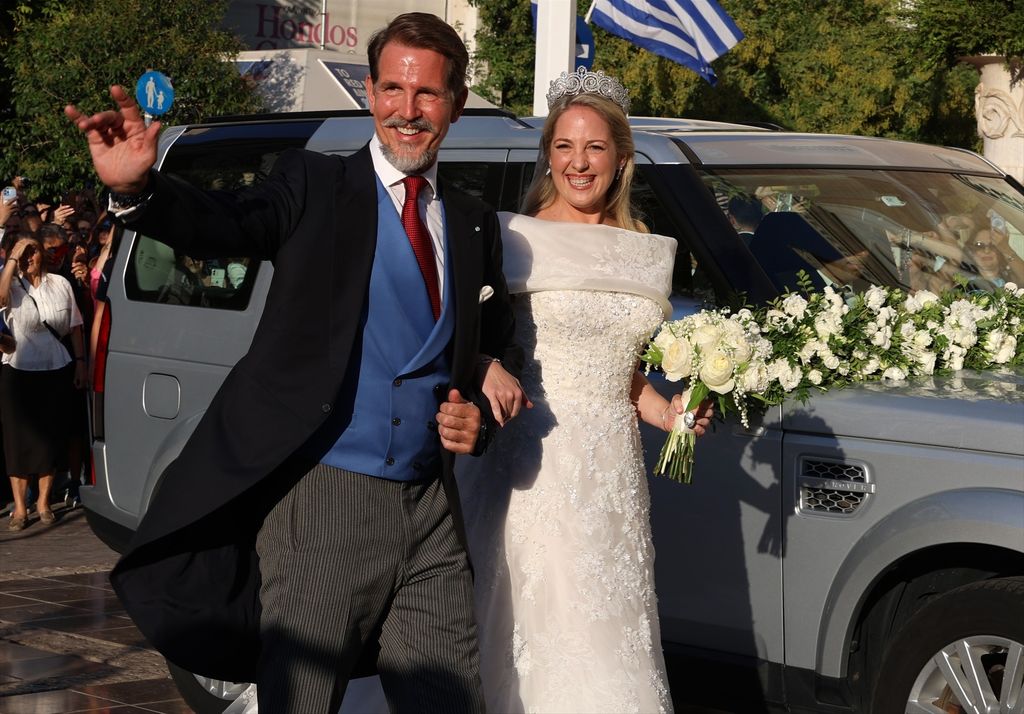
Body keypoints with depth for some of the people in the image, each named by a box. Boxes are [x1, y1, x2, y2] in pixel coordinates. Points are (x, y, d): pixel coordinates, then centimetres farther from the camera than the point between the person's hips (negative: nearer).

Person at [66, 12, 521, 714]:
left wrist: (481, 417, 1)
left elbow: (502, 350, 22)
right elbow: (227, 223, -17)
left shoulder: (475, 224, 13)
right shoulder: (316, 184, 1)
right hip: (320, 501, -4)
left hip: (429, 511, 4)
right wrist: (137, 187, -36)